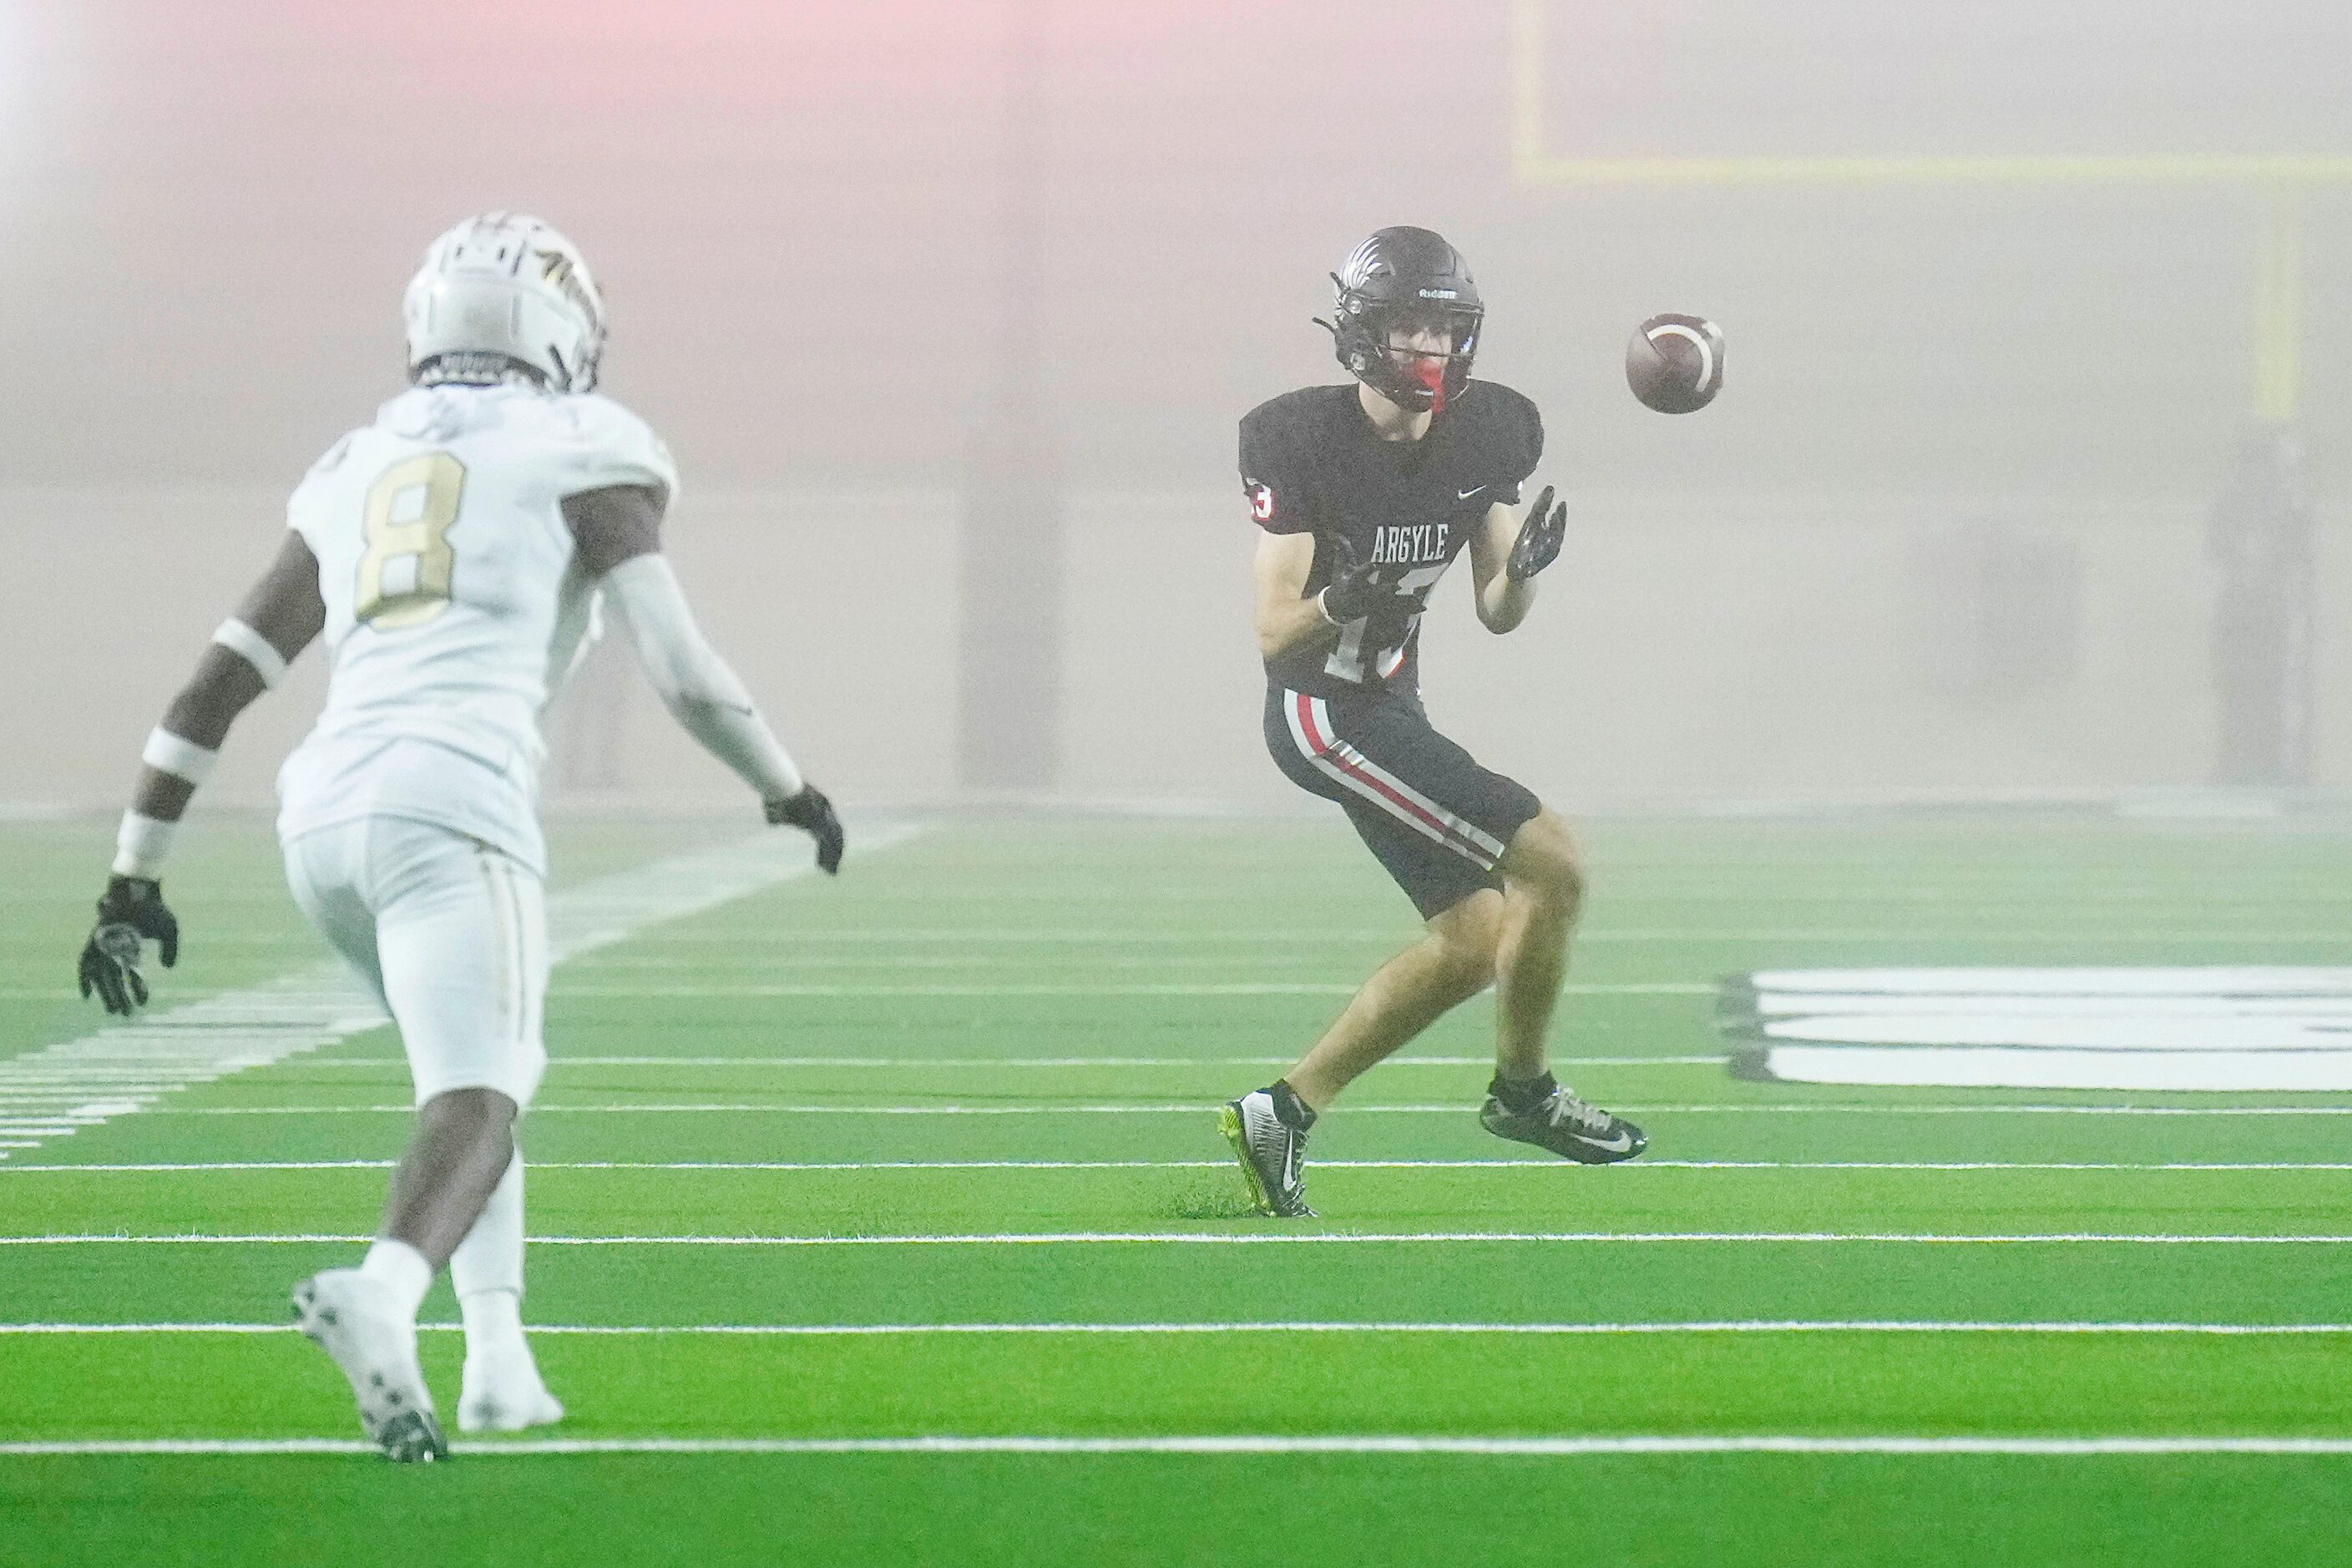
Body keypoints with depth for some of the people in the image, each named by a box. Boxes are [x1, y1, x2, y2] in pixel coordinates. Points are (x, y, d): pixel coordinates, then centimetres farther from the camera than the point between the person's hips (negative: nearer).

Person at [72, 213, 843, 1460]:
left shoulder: (351, 477, 25)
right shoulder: (588, 456, 9)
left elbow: (219, 679, 23)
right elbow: (685, 677, 0)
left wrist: (134, 878, 25)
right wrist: (791, 790, 17)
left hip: (321, 818, 6)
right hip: (453, 807, -6)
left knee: (484, 1064, 27)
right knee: (476, 1108, -14)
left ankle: (498, 1356, 17)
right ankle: (381, 1292, -45)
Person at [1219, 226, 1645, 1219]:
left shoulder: (1483, 434, -1)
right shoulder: (1305, 443, -18)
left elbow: (1497, 615, 3)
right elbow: (1275, 635, -18)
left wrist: (1522, 568, -19)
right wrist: (1338, 601, -38)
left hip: (1390, 707, 8)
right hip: (1323, 715, -8)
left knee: (1474, 941, 10)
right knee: (1550, 866, -14)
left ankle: (1282, 1112, 13)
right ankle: (1523, 1091, 7)